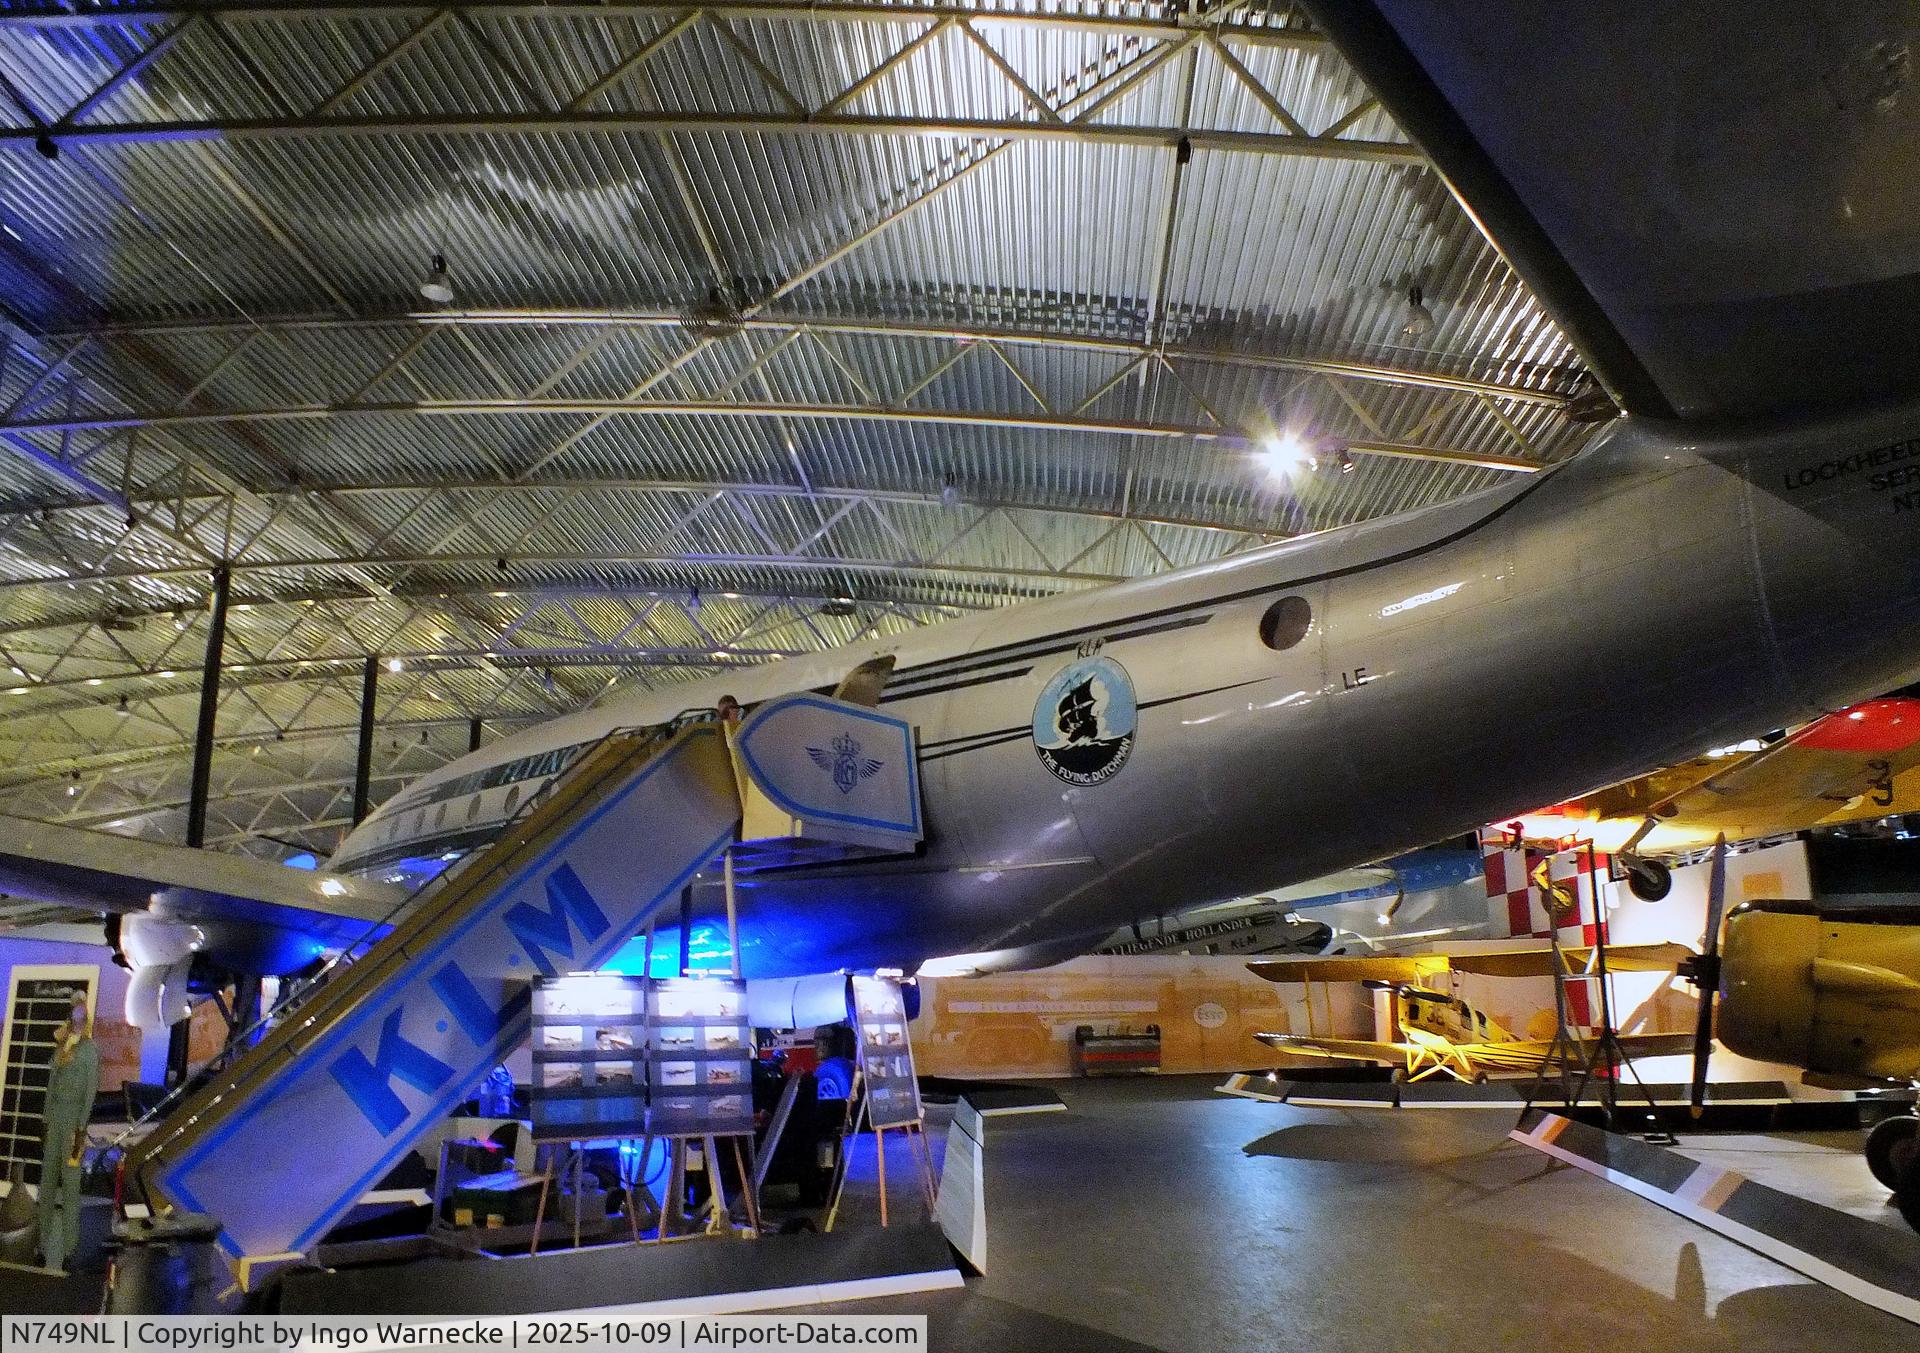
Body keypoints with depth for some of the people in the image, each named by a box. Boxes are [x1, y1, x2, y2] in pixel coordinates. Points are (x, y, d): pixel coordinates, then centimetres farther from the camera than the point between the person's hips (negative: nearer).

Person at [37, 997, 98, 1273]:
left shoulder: (90, 1050, -6)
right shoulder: (61, 1047, 12)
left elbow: (91, 1091, -10)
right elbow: (51, 1085, 15)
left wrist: (81, 1129, -15)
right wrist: (46, 1124, 11)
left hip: (74, 1120, -6)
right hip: (55, 1118, 6)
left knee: (70, 1185, -4)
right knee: (47, 1183, 9)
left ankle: (68, 1249, 1)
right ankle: (44, 1244, 19)